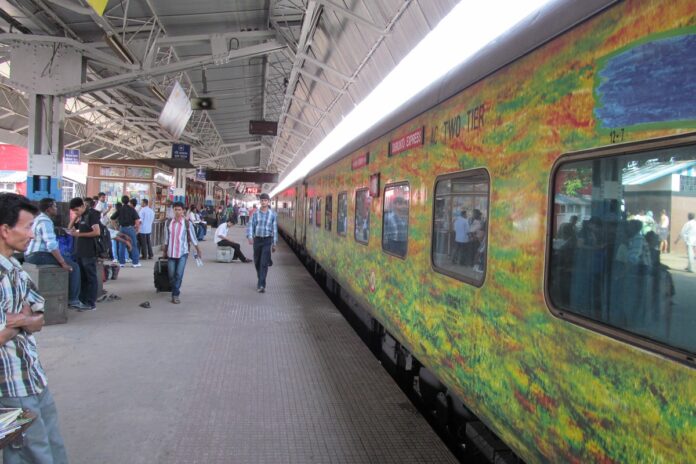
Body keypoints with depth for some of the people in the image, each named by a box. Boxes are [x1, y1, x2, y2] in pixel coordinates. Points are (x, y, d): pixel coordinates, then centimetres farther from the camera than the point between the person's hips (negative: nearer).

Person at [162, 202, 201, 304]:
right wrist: (164, 250, 18)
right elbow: (167, 238, 14)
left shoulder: (187, 223, -5)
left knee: (179, 274, -9)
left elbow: (193, 238, 1)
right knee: (171, 275, 5)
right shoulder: (169, 223, 4)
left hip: (182, 253, -3)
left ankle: (175, 295, -2)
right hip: (171, 252, 3)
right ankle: (175, 293, 22)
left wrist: (198, 250, 4)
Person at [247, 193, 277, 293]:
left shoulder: (272, 214, 1)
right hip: (257, 239, 2)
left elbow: (274, 229, 4)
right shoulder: (255, 213, 3)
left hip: (267, 240, -2)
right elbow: (250, 225, -1)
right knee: (257, 262, 12)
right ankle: (260, 279, 34)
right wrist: (250, 237, -18)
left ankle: (261, 285, -13)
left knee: (264, 263, -11)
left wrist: (274, 244, 4)